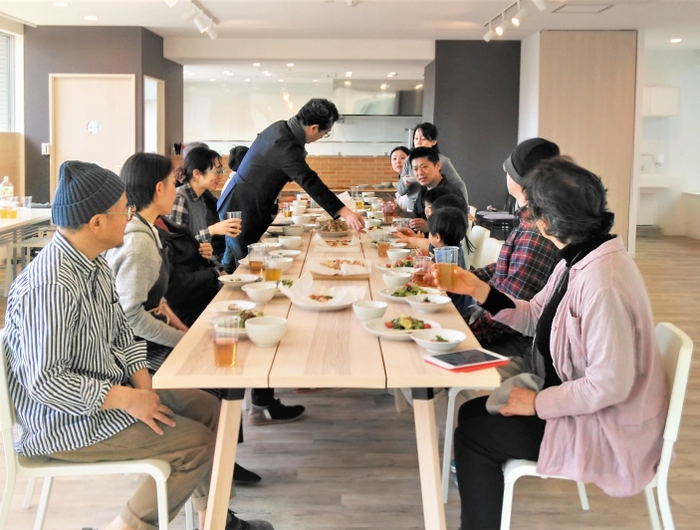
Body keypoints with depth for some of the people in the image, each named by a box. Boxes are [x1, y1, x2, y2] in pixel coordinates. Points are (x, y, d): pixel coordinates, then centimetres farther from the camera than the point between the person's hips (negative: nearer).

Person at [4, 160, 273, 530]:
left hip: (105, 387, 10)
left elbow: (120, 331, 11)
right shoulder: (50, 286, -29)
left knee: (208, 409, 8)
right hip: (66, 419, -10)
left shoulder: (94, 263, 2)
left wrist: (143, 385, -3)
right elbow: (45, 380, -29)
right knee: (197, 443, -13)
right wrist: (127, 399, -22)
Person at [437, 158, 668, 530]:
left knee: (472, 435, -5)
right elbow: (535, 318, 9)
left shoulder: (602, 282, -32)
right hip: (576, 399, 9)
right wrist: (477, 289, -1)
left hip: (606, 428, -9)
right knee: (473, 412, 13)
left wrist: (538, 403, -20)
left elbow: (611, 384, -31)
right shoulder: (578, 259, -1)